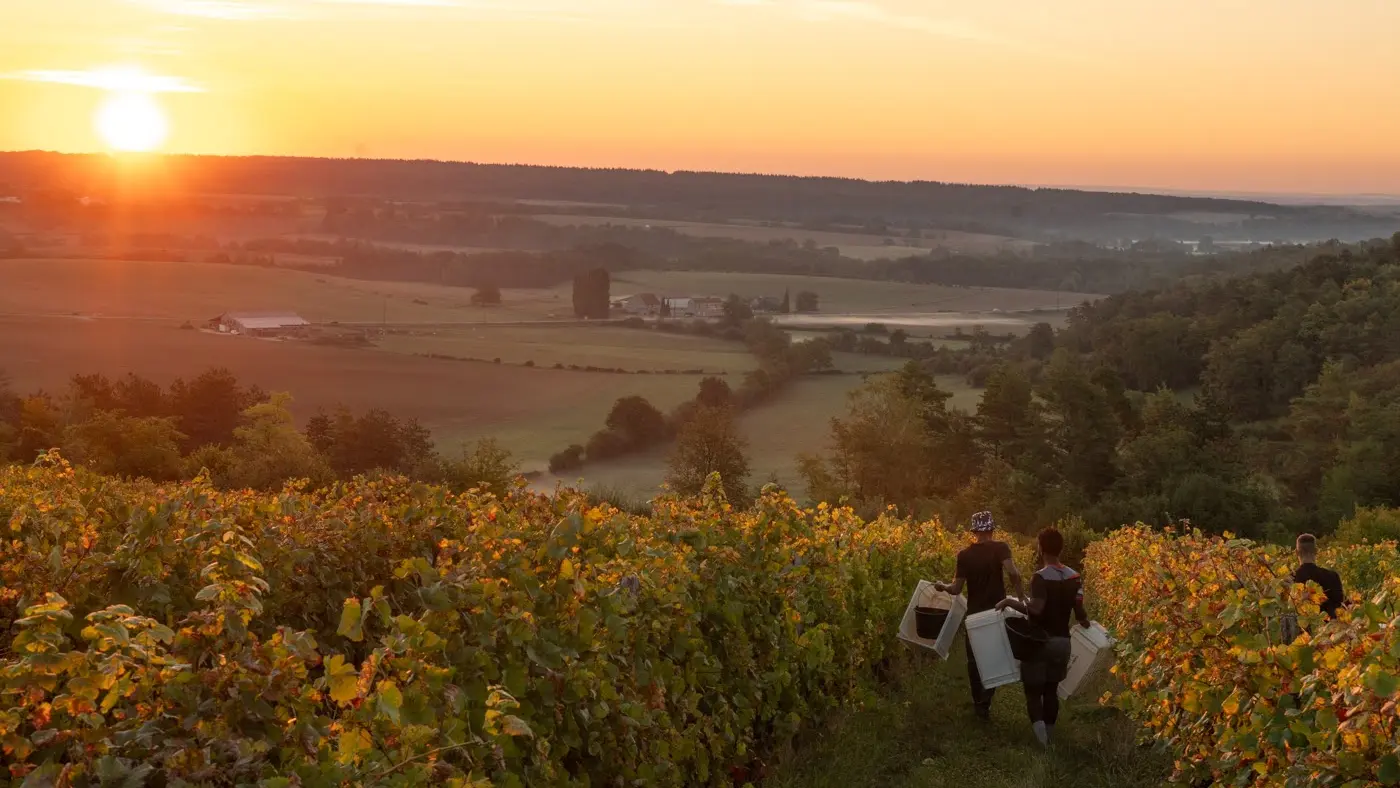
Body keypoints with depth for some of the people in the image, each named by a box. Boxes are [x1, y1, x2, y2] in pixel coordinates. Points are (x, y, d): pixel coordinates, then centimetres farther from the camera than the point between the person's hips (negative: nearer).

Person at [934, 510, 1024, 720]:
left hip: (975, 613, 1)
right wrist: (1020, 594, -16)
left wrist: (942, 587, 11)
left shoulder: (964, 555, -3)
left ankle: (978, 702, 22)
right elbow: (1013, 572, -26)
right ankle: (985, 703, 7)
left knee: (974, 659, 16)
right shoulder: (1001, 548, -9)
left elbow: (956, 589, -6)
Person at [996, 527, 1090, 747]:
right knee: (1051, 689, 17)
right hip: (1062, 641, 5)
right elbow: (1080, 612, 1)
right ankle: (1049, 735, 21)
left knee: (1033, 690, 3)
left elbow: (1035, 609, -28)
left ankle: (1039, 726, -21)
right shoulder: (1074, 577, 1)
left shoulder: (1040, 577, -18)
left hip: (1040, 641, -5)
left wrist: (1010, 602, -16)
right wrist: (1087, 624, 23)